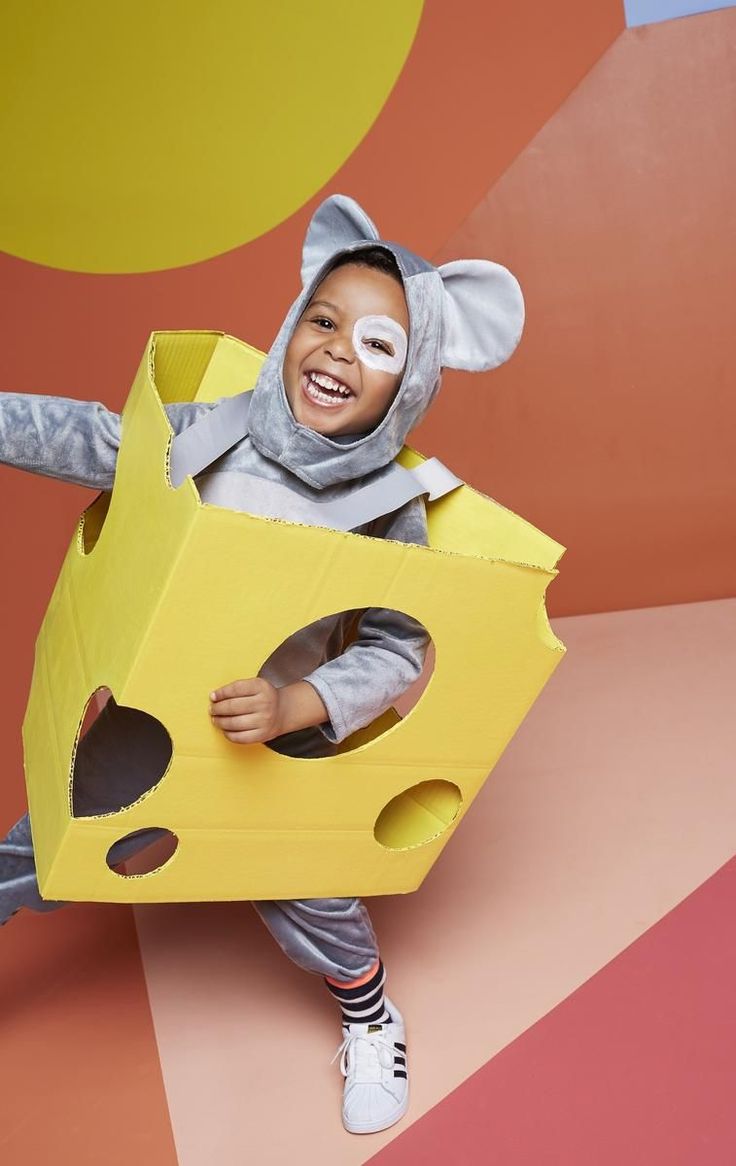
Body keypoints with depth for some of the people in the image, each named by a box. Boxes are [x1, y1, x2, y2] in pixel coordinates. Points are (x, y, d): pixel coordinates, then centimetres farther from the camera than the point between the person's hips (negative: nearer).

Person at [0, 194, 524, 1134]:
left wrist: (296, 704, -33)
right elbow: (85, 438, -6)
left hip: (280, 739, -1)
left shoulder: (392, 509, -19)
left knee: (304, 897, 14)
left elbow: (397, 649, -18)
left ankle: (370, 1020, 47)